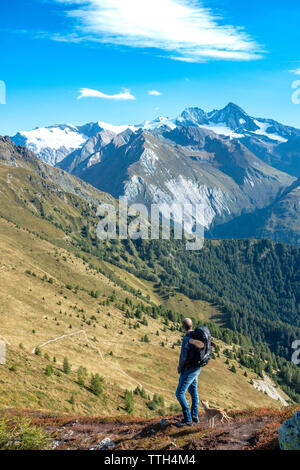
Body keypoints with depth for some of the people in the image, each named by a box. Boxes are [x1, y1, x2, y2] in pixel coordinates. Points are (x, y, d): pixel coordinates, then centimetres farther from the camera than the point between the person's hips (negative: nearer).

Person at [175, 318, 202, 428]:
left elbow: (183, 358, -27)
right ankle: (194, 416, 33)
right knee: (193, 392, 21)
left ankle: (187, 419, -2)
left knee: (180, 394, -4)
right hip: (196, 368, 9)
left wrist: (180, 368, -7)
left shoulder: (187, 339, -26)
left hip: (189, 370, -9)